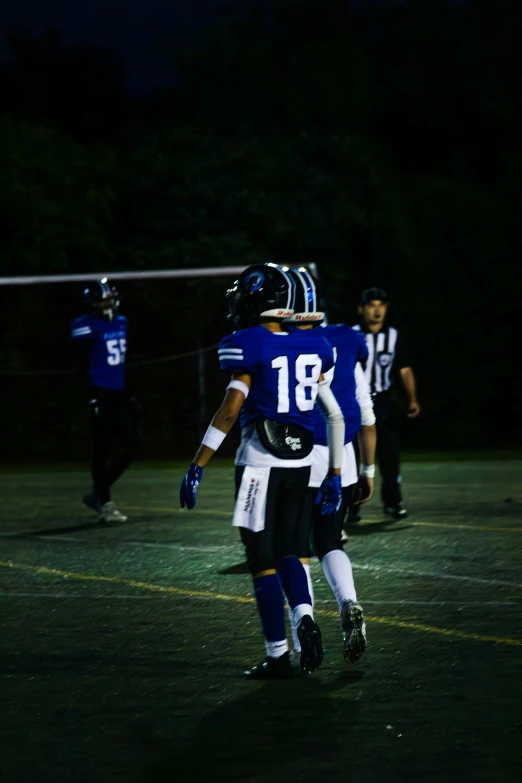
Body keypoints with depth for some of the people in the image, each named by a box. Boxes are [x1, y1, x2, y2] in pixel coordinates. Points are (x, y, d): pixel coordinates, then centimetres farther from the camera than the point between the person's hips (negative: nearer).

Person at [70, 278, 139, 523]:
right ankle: (105, 504, 5)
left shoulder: (121, 323, 14)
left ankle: (98, 493, 18)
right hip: (101, 393, -8)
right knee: (103, 449, -3)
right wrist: (91, 397, -18)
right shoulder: (86, 326, -9)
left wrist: (129, 393, 20)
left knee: (131, 446, 6)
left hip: (119, 393, 8)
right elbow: (83, 365, -13)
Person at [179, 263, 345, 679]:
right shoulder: (313, 348, 7)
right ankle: (305, 617, -8)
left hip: (260, 462, -5)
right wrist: (334, 475, 16)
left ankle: (278, 656, 3)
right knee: (286, 551, 18)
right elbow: (335, 414, 9)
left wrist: (197, 467, -12)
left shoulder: (249, 348, -11)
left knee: (262, 559, 3)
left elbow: (229, 411, -16)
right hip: (300, 462, 5)